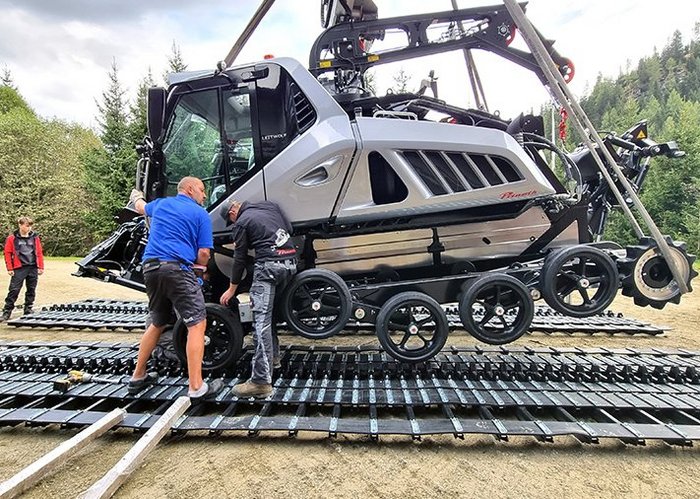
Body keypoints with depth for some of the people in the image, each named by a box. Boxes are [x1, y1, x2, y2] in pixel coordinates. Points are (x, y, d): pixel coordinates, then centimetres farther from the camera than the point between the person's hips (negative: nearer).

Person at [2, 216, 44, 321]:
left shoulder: (35, 237, 8)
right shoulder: (12, 238, 0)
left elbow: (39, 253, 10)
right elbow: (7, 253, 1)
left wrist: (41, 267, 6)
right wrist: (10, 268, -4)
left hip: (33, 268, 3)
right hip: (19, 269, -3)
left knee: (31, 290, 10)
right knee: (14, 290, -5)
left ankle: (28, 311, 21)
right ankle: (6, 312, 3)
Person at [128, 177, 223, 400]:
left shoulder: (160, 204, 21)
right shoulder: (200, 214, 5)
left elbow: (142, 207, 47)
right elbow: (203, 256, -2)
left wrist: (136, 197, 70)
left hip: (150, 267, 7)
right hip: (177, 269, -7)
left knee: (157, 323, 24)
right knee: (197, 324, -6)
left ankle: (138, 377, 32)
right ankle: (196, 388, -10)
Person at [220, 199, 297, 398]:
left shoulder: (242, 223, 5)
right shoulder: (269, 205, 22)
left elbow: (240, 258, 7)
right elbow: (289, 229, 24)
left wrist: (232, 289, 16)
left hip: (268, 264, -7)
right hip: (290, 262, 7)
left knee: (261, 320, -10)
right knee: (269, 311, 23)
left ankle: (261, 380, -15)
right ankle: (273, 354, 31)